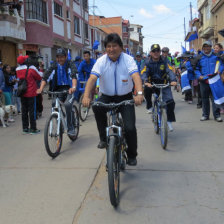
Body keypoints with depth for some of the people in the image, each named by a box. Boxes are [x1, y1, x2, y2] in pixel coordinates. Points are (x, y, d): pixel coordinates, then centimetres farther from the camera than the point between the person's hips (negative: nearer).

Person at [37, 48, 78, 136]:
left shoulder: (70, 64, -7)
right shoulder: (54, 65, 3)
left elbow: (74, 75, -25)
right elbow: (45, 76, -9)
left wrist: (74, 87, -45)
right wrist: (41, 88, -26)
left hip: (69, 89, -4)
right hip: (58, 89, 4)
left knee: (67, 104, -28)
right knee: (54, 104, -19)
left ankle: (71, 128, -13)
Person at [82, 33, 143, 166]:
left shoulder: (128, 60, -12)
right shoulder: (101, 61, -8)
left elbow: (136, 76, -28)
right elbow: (92, 78, -22)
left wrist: (139, 93, -47)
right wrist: (86, 96, -39)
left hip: (125, 97, -1)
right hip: (107, 96, 1)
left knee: (130, 128, -12)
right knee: (97, 107, -32)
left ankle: (132, 155, 14)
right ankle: (104, 138, -12)